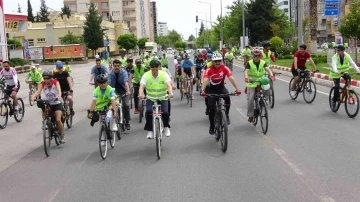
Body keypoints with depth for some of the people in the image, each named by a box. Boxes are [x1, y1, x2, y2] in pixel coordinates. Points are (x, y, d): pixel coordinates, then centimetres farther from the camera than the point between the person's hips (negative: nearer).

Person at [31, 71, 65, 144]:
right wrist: (33, 96, -48)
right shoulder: (43, 84, -10)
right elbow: (38, 91, -26)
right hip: (48, 104, 3)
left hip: (57, 104, -3)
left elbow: (59, 90, -33)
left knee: (58, 120, -17)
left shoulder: (55, 82, -15)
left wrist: (59, 96, -55)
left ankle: (62, 135, 2)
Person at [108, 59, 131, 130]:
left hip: (124, 91, -2)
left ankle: (127, 122, -2)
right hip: (115, 91, 2)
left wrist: (128, 91, -44)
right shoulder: (111, 73, -10)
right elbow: (109, 83, -21)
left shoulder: (123, 72, -16)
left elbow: (126, 82, -30)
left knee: (126, 105, -16)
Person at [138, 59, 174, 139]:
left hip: (162, 98, 0)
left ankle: (166, 127, 11)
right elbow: (142, 86, -23)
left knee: (165, 112, -21)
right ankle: (150, 130, -6)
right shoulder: (146, 75, -11)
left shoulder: (164, 74, -11)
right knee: (148, 111, -26)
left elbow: (168, 84, -25)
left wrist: (170, 93, -47)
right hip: (150, 98, 0)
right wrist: (141, 94, -45)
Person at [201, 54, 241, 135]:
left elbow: (231, 78, -27)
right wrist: (203, 90, -51)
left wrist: (237, 89, -40)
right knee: (212, 109, -6)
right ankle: (212, 126, 16)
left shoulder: (225, 68, -18)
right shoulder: (209, 70, -22)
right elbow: (205, 80, -34)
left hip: (221, 87, 1)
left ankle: (226, 115, -11)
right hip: (212, 89, -1)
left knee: (227, 97, -32)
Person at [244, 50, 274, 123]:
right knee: (250, 99, -7)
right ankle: (250, 115, 5)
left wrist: (271, 75, -39)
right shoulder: (249, 63, -7)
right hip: (251, 83, -2)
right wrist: (246, 78, -43)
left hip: (261, 82, 2)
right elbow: (246, 71, -22)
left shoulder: (263, 63, -2)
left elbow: (268, 69, -18)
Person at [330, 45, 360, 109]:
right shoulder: (334, 57, -21)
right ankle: (334, 100, 4)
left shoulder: (347, 56, -11)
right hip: (336, 74, -3)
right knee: (337, 87, -12)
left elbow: (352, 63, -18)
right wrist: (336, 71, -56)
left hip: (344, 72, 3)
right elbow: (334, 65, -36)